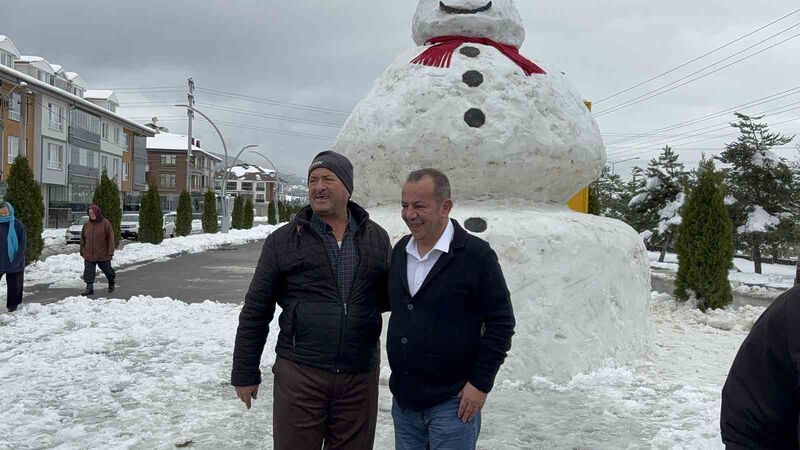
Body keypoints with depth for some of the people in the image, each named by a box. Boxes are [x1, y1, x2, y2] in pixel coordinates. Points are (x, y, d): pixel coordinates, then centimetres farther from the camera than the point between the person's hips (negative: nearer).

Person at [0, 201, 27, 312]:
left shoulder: (17, 224, -3)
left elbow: (23, 243, -2)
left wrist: (18, 258, -10)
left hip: (14, 262, -2)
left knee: (14, 285, 4)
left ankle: (12, 305, 17)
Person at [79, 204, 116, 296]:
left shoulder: (105, 223, -8)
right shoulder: (87, 224, 4)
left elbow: (110, 239, -9)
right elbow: (83, 239, 14)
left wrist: (110, 252, -13)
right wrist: (82, 251, 14)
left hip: (103, 255, -3)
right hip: (89, 254, 3)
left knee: (107, 270, 11)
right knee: (89, 272, -1)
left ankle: (112, 282, 38)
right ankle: (89, 288, 5)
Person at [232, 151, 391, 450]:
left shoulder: (377, 238, 7)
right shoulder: (282, 241, 1)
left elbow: (391, 297, 16)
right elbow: (256, 311, 3)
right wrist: (245, 373, 3)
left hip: (361, 377, 2)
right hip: (299, 373, -2)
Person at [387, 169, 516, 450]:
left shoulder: (476, 255, -12)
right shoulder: (400, 251, 7)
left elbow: (501, 322, -10)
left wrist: (480, 383, -12)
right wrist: (399, 380, 14)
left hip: (453, 403, -6)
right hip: (403, 401, 6)